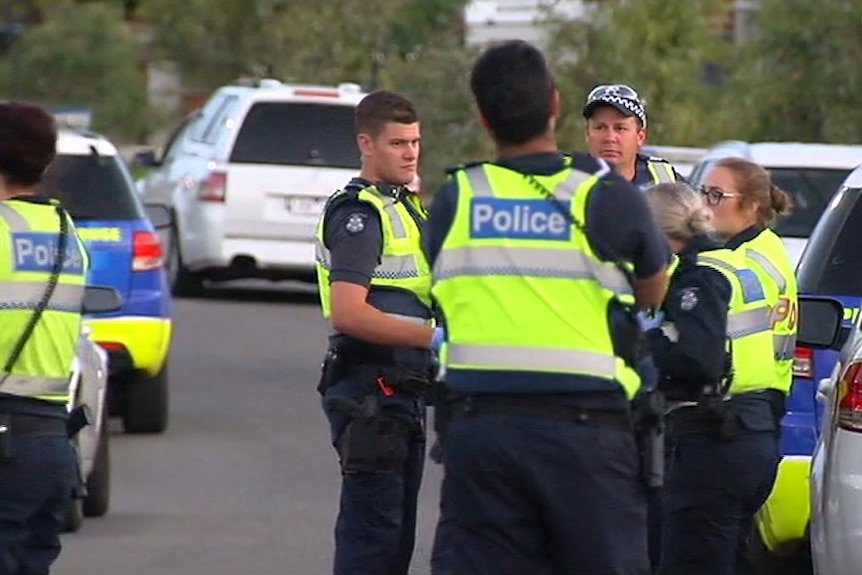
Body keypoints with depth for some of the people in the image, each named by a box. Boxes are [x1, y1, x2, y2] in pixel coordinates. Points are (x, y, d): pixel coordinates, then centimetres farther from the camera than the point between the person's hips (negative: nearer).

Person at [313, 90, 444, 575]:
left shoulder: (407, 206, 18)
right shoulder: (358, 213, -13)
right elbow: (348, 313, -24)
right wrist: (433, 337, -25)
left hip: (403, 389, 10)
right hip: (370, 393, -10)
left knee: (397, 532, 13)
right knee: (372, 532, -10)